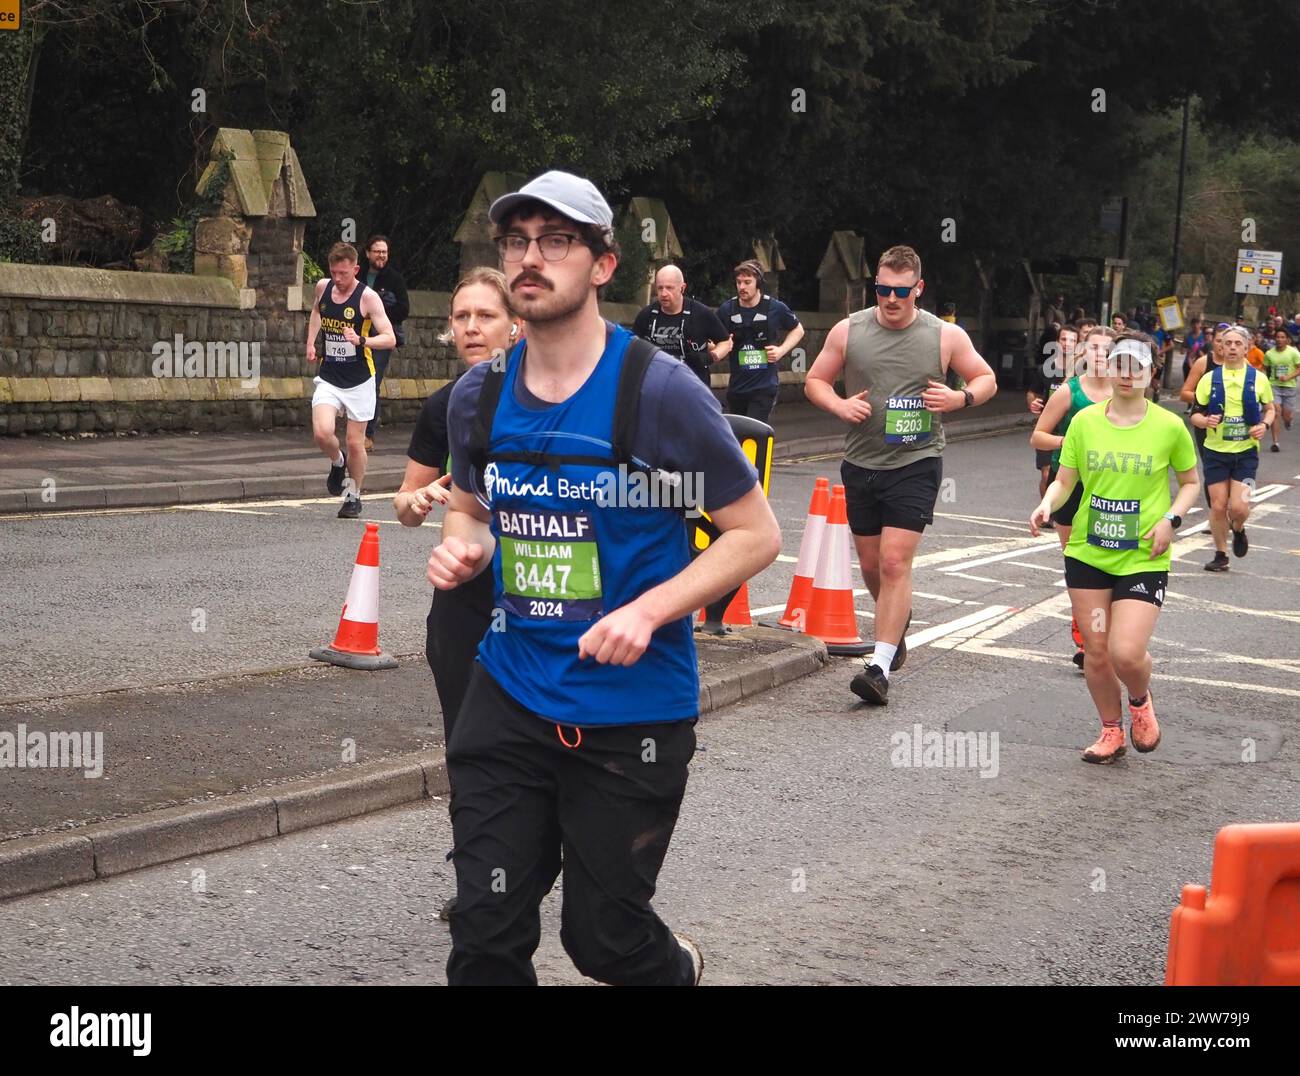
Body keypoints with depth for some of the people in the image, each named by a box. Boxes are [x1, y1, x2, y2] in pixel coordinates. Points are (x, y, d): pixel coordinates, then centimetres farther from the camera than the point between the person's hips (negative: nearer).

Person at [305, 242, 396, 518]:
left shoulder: (368, 297, -13)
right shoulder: (323, 287, 1)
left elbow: (390, 338, -17)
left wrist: (361, 341, -33)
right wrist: (311, 343, 17)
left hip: (359, 381, -3)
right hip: (328, 378, 3)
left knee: (355, 443, 3)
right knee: (322, 433, -17)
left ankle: (354, 496, 23)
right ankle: (338, 462, 17)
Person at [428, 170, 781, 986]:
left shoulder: (660, 391, -13)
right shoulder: (479, 396, 2)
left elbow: (757, 534, -8)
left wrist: (648, 610, -21)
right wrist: (461, 547, -4)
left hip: (633, 711, -4)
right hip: (511, 695, 4)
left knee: (603, 938, 10)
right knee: (486, 938, 1)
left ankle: (679, 967, 45)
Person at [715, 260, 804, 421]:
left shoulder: (775, 308, -6)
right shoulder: (726, 310, -1)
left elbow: (798, 330, 12)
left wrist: (782, 350, -4)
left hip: (765, 387, -4)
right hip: (736, 386, 4)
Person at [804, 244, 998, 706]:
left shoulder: (946, 337, -3)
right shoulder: (848, 331, 1)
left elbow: (986, 379, 10)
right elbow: (815, 380, 11)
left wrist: (960, 398, -11)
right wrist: (838, 405, -10)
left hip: (916, 465, -4)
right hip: (861, 464, 4)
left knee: (895, 562, -14)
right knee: (870, 565, 14)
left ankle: (880, 667, -14)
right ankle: (897, 622, 44)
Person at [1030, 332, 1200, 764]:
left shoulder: (1169, 426, -5)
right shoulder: (1084, 421, 0)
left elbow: (1190, 481, 9)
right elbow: (1065, 479, 6)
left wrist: (1171, 518, -8)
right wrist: (1047, 505, -15)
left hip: (1144, 558, -3)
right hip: (1087, 553, 3)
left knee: (1126, 653, -15)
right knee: (1095, 651, 7)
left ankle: (1141, 701, 21)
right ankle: (1112, 732, 29)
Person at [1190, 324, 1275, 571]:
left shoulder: (1258, 378, -1)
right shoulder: (1210, 378, -1)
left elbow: (1269, 409, 12)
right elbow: (1195, 414, 3)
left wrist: (1264, 425, -8)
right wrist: (1205, 420, -19)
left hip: (1246, 451, -1)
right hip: (1215, 450, 1)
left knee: (1238, 506, -11)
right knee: (1218, 506, 1)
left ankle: (1238, 530, 24)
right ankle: (1220, 555, 18)